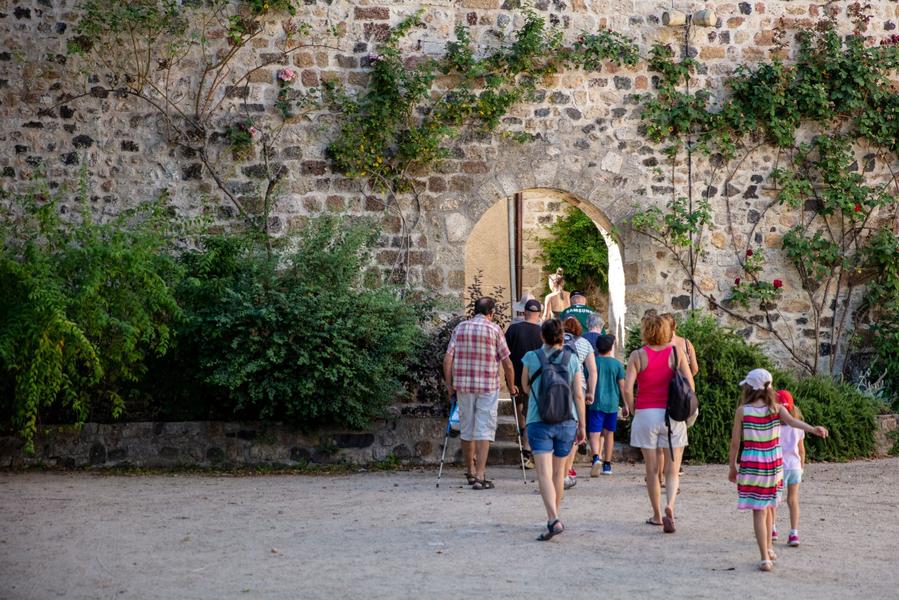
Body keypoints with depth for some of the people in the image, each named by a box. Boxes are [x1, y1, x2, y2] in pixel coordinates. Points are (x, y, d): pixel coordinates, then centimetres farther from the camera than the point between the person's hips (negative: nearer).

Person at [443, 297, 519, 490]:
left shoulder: (460, 328, 6)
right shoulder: (494, 329, -2)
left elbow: (448, 359, 0)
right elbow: (507, 363, -3)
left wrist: (449, 385, 7)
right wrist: (511, 386, 9)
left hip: (463, 385, 3)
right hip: (488, 386, -3)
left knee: (467, 429, 14)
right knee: (484, 429, -1)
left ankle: (470, 472, 28)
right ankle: (480, 476, -8)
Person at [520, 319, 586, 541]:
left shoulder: (531, 358, -2)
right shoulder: (572, 359, 0)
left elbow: (526, 389, 11)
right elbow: (579, 395, 0)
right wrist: (582, 425, 6)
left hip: (539, 421, -2)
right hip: (566, 422, 3)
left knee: (544, 474, -9)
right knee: (558, 473, 16)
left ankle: (554, 520, -25)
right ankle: (553, 518, 28)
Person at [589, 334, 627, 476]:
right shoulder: (617, 364, 0)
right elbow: (622, 386, 2)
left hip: (596, 404, -2)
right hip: (612, 404, 2)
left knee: (594, 434, -5)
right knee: (609, 434, 13)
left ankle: (596, 458, -30)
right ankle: (607, 465, 18)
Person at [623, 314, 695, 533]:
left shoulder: (637, 355, -3)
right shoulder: (676, 353, -1)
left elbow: (628, 388, -11)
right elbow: (690, 385, -6)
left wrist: (632, 410, 4)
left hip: (645, 414, 0)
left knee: (652, 469, 11)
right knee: (672, 470, 5)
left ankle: (657, 515, 18)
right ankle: (669, 506, -18)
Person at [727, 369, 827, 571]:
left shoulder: (742, 411, -7)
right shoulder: (776, 408, -2)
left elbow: (735, 443, -6)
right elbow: (792, 421, -22)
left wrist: (732, 467, 4)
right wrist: (813, 429, -36)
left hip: (751, 464, -3)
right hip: (774, 464, 3)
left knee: (759, 511, 0)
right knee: (768, 506, 22)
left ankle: (765, 558, -5)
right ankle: (768, 548, 33)